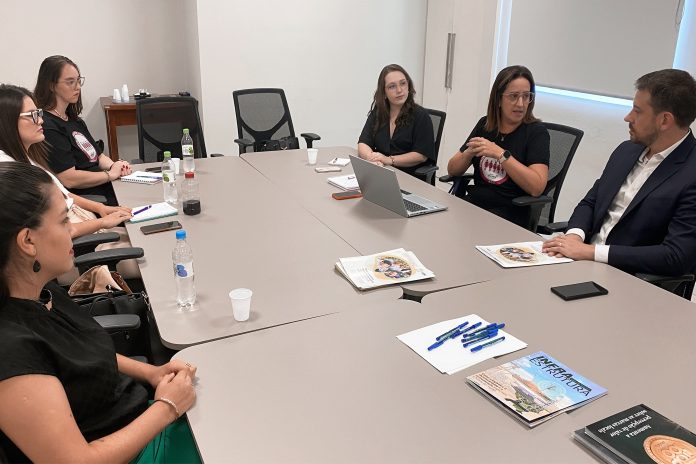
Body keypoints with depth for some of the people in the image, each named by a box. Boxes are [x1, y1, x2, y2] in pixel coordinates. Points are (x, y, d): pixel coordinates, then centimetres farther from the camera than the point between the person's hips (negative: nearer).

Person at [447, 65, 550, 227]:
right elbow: (452, 170, 12)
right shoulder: (485, 124, 11)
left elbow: (537, 187, -17)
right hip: (472, 203, 5)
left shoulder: (536, 132, -4)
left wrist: (500, 154, -20)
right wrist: (470, 152, -8)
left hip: (510, 213, -5)